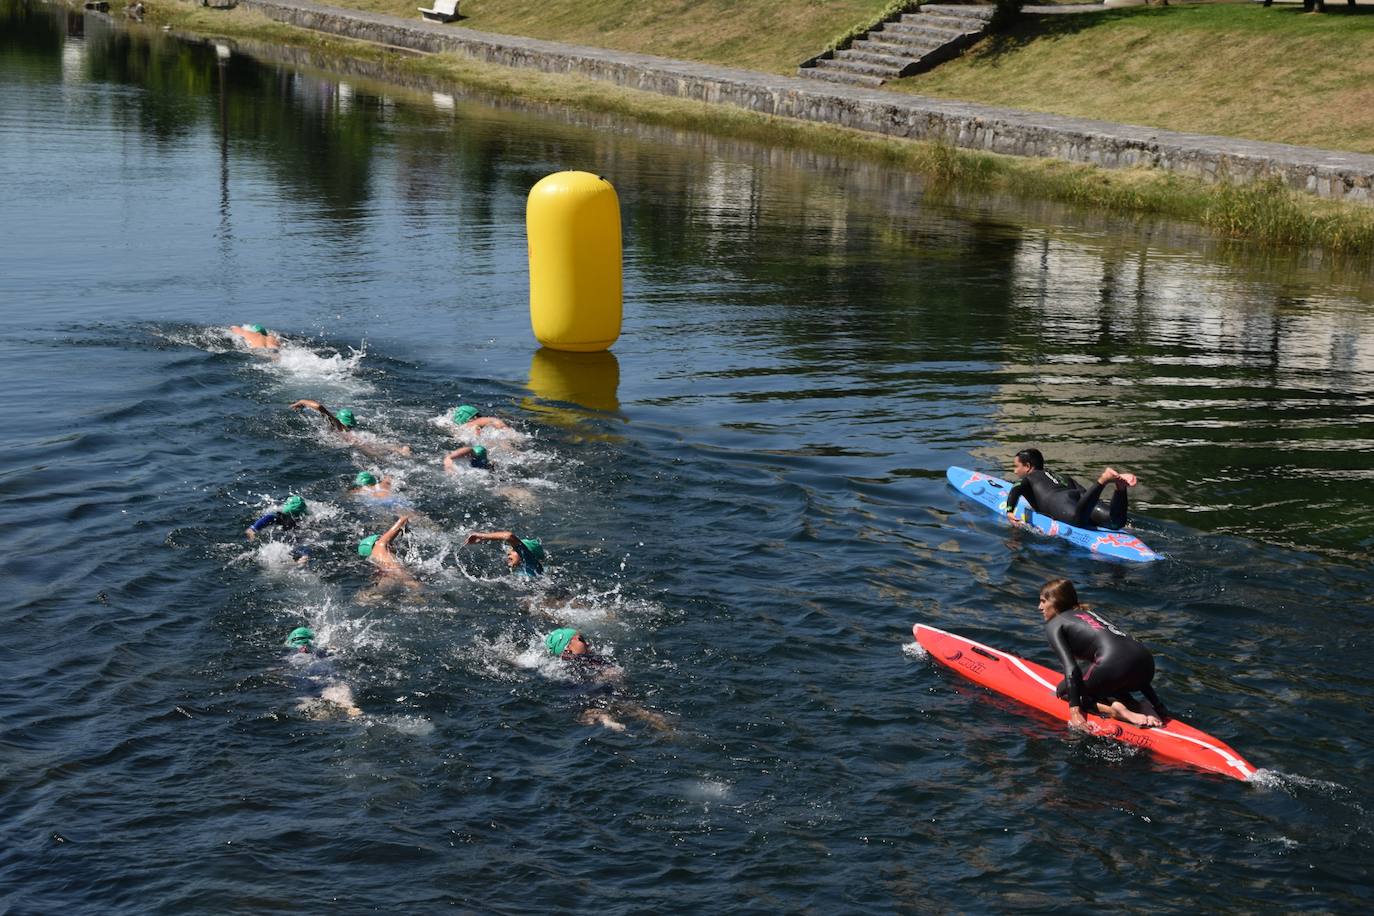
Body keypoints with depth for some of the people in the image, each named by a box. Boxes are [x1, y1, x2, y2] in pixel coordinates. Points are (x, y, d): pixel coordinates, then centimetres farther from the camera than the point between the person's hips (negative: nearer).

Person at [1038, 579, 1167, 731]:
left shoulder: (1054, 625, 14)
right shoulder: (1090, 612, 34)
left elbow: (1071, 668, -3)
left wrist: (1075, 711, -7)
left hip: (1114, 664, -7)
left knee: (1064, 691, 16)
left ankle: (1116, 709, -10)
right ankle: (1144, 708, 7)